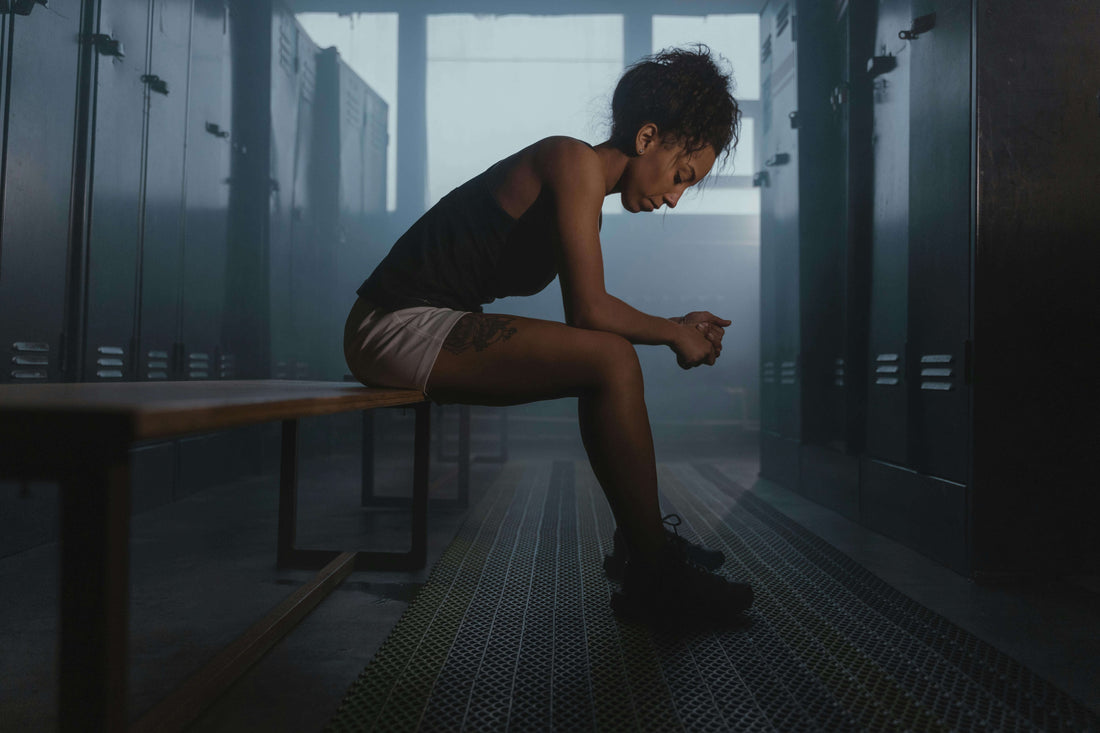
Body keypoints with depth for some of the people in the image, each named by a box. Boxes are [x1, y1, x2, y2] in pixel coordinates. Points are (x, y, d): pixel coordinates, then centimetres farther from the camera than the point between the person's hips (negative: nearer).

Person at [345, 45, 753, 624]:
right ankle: (653, 577, -10)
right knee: (611, 362, -19)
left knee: (608, 361, 14)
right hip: (396, 327, -10)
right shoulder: (576, 162, -13)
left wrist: (674, 325, 10)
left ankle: (637, 542, 17)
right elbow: (588, 309, -19)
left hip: (427, 327, 10)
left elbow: (588, 314, 16)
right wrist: (673, 332, -4)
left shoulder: (585, 189, 16)